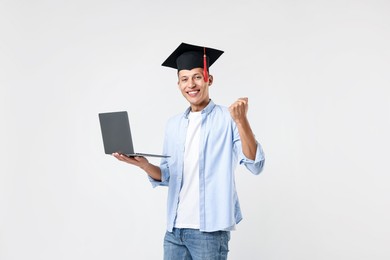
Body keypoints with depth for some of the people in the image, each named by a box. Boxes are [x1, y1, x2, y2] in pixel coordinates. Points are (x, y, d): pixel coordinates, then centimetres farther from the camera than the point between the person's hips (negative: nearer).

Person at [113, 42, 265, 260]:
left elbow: (256, 165, -15)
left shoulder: (227, 118, -6)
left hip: (209, 230, -5)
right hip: (174, 228, 5)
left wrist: (241, 121, -28)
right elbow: (167, 176, 14)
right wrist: (144, 165, -6)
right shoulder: (174, 124, 10)